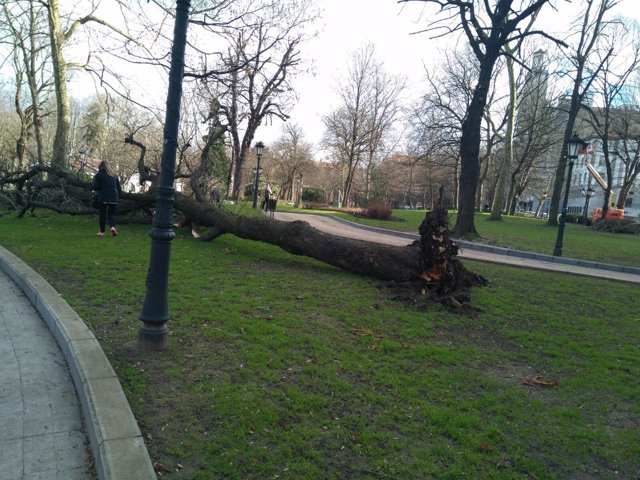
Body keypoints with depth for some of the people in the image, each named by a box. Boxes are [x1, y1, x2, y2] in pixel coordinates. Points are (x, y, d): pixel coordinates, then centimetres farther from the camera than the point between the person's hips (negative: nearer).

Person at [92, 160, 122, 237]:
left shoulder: (98, 175, 1)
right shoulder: (114, 176, 13)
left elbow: (95, 187, -6)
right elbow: (119, 188, 11)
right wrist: (118, 197, 16)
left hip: (103, 197, -3)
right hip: (114, 198, 3)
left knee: (102, 214, 9)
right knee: (112, 213, 10)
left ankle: (102, 231, 12)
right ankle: (113, 227, -15)